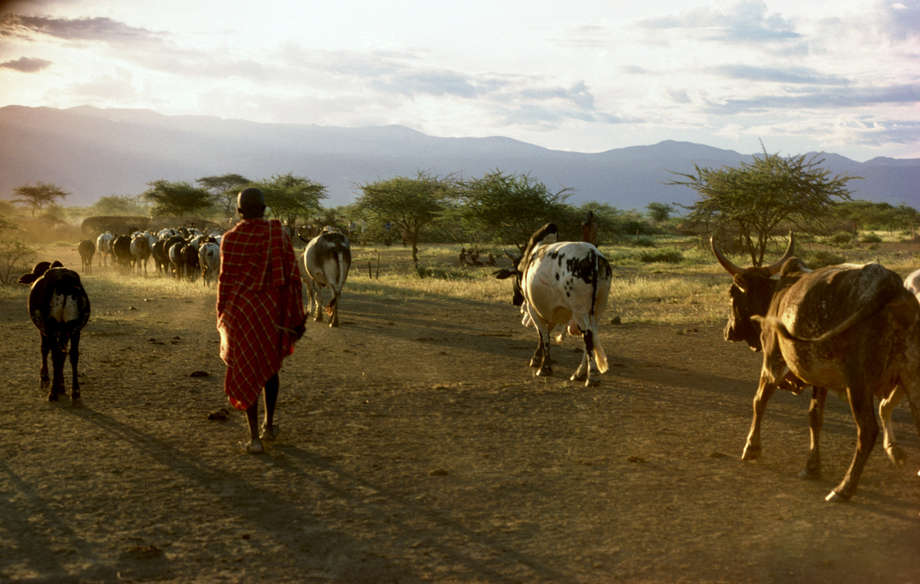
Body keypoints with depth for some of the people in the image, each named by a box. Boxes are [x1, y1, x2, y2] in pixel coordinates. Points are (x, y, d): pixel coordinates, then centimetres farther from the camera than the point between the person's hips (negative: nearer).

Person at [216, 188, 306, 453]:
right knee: (270, 366, 20)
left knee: (247, 372, 5)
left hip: (241, 310, -2)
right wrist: (296, 316, 2)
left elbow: (226, 280, -4)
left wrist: (222, 317, 7)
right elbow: (292, 275, -4)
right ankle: (269, 426, 31)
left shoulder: (230, 239, -7)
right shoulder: (279, 235, -3)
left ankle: (254, 437, 1)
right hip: (273, 309, 2)